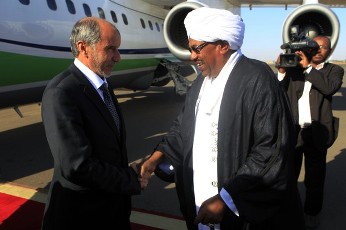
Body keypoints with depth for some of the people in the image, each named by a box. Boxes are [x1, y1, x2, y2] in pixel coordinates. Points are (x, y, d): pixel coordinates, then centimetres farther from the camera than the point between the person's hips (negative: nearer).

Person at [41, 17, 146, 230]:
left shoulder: (103, 85, 5)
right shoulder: (61, 93, -24)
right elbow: (77, 166, -28)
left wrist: (128, 175, 1)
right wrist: (132, 180, -16)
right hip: (81, 212, -7)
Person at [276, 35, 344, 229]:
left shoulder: (334, 70, 2)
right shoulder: (294, 68, 5)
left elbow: (330, 88, -19)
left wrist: (308, 67, -19)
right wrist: (282, 70, -14)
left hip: (316, 133, -1)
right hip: (293, 131, 1)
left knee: (315, 177, 14)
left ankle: (312, 212, 33)